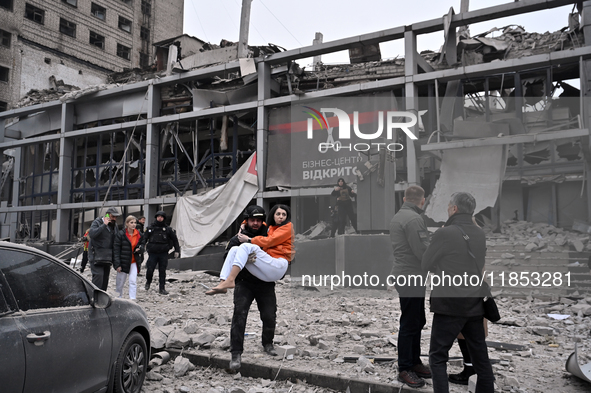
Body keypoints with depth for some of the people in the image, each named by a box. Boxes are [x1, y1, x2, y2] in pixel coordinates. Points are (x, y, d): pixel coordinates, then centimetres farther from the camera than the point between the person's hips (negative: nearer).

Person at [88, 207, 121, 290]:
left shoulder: (114, 225, 12)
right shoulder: (97, 222, -7)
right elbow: (91, 234, -26)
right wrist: (104, 225, -25)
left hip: (107, 256, 7)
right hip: (96, 255, -6)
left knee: (105, 277, 9)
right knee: (98, 275, -17)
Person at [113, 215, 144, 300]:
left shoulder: (139, 235, 5)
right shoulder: (120, 234, -8)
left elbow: (142, 244, 20)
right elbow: (116, 250, -9)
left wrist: (139, 249, -6)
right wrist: (117, 264, -14)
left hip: (134, 262, 3)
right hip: (123, 262, -2)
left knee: (133, 281, -9)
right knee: (120, 282, 10)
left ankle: (132, 299, -8)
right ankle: (119, 298, 31)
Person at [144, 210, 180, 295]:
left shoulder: (168, 229, 6)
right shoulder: (150, 228, 6)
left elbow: (174, 240, 11)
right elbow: (144, 239, 9)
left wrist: (177, 250, 6)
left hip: (163, 254, 0)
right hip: (152, 253, 0)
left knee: (162, 271, 2)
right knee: (150, 270, -3)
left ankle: (162, 288, 10)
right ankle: (148, 283, 26)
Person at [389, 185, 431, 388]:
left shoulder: (397, 217, 13)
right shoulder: (414, 219, -19)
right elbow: (424, 252, -22)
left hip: (404, 275, 10)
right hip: (411, 279, -10)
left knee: (418, 321, 18)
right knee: (409, 324, 0)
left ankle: (414, 362, 29)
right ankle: (404, 369, 11)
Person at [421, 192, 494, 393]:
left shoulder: (444, 233, -14)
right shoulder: (480, 234, 6)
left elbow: (425, 265, -4)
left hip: (450, 303, -6)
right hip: (475, 304, 6)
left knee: (438, 357, 3)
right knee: (480, 357, 16)